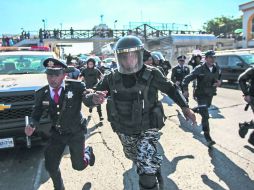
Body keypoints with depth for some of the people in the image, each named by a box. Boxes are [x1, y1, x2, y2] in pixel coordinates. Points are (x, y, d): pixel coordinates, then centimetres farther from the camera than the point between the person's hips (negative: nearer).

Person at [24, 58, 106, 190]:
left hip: (76, 133, -3)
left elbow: (86, 99, -35)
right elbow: (37, 113, -1)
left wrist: (94, 98, -60)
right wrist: (32, 125, -24)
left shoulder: (76, 86, -20)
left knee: (79, 165, 4)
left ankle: (88, 151, 40)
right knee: (50, 165, 7)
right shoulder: (41, 93, -10)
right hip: (57, 134, 3)